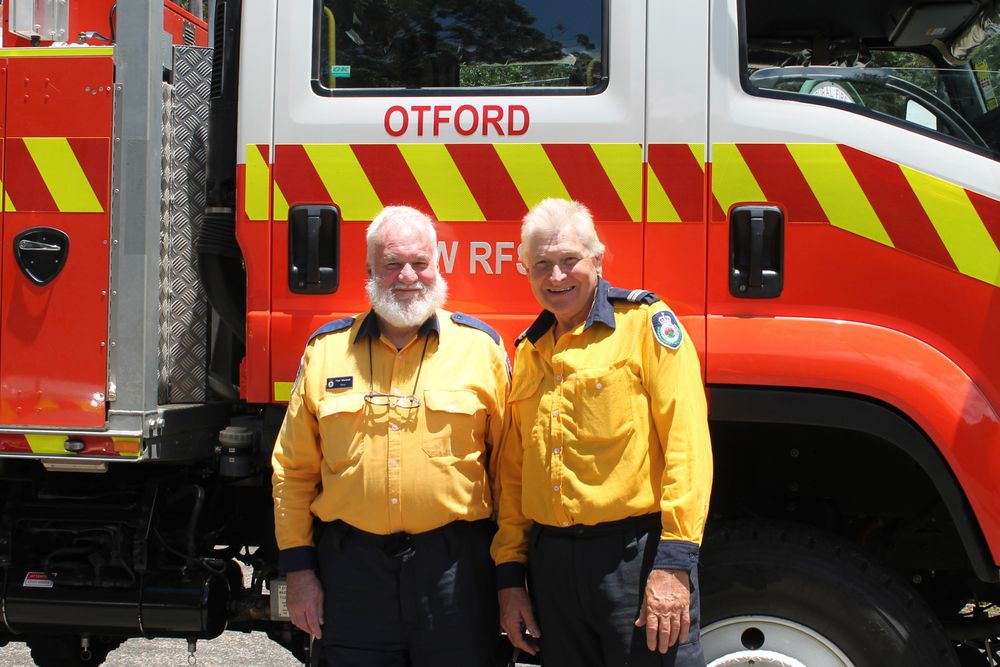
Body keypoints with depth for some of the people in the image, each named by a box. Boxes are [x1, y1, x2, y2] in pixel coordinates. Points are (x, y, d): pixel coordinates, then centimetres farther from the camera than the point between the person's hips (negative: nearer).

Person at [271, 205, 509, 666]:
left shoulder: (479, 346, 3)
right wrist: (297, 567, 3)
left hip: (453, 564, -1)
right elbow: (293, 470, 8)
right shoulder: (326, 350, 7)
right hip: (350, 566, 1)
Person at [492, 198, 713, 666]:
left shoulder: (644, 322, -3)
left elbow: (685, 443, -11)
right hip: (552, 562, 6)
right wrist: (509, 574, 12)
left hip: (636, 554, -5)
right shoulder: (529, 351, 15)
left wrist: (674, 562, -17)